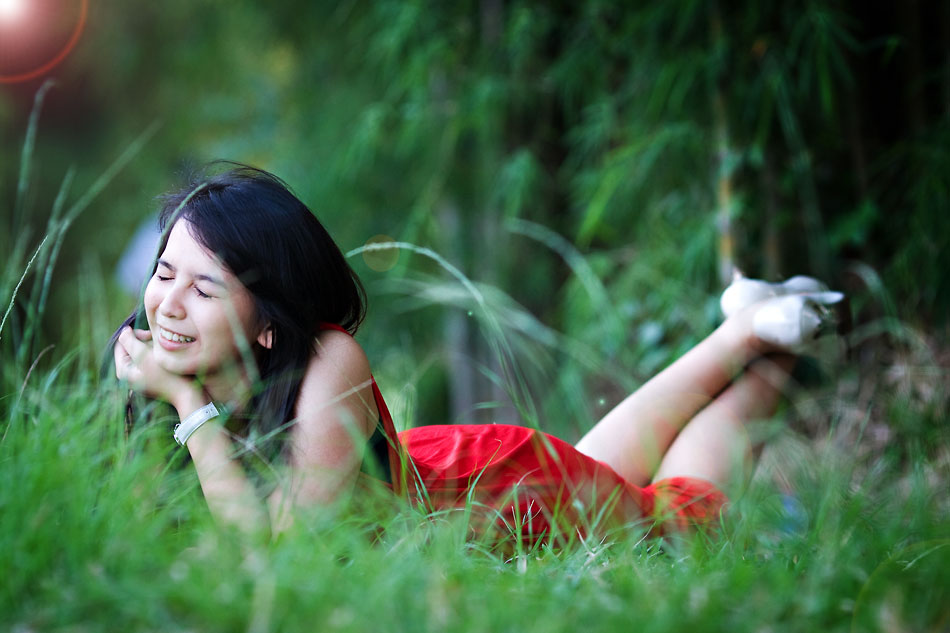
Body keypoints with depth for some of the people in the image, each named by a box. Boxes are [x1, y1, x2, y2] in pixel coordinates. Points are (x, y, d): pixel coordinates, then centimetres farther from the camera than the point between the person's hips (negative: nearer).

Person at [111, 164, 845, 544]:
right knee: (610, 458, 33)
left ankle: (764, 340, 44)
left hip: (522, 489, -5)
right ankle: (741, 328, 48)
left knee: (678, 510, 25)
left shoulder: (327, 366, -41)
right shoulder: (158, 360, -24)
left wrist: (191, 406, -45)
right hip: (434, 464, 5)